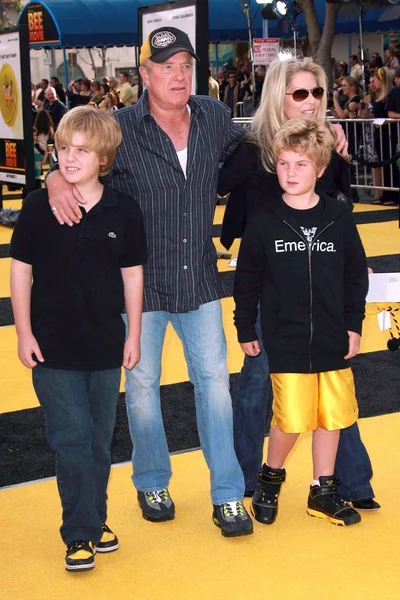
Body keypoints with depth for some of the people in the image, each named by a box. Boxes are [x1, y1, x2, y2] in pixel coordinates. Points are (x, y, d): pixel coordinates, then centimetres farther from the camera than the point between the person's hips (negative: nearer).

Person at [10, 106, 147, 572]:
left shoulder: (123, 210, -4)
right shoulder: (39, 206, -7)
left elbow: (132, 274, 4)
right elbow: (20, 268, -1)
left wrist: (133, 336, 5)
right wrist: (24, 332, -5)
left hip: (105, 345, 2)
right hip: (53, 346, -2)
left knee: (99, 441, 14)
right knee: (72, 439, -1)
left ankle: (94, 520, 30)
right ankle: (80, 534, 11)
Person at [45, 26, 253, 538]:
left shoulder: (214, 117, -1)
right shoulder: (120, 128, -13)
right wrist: (57, 179, -32)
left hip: (199, 278, 2)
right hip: (141, 279, -2)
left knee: (214, 379, 3)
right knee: (142, 382, 11)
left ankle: (228, 495, 14)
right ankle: (152, 483, 32)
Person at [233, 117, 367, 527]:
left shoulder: (339, 218, -1)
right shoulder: (264, 221, -5)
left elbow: (356, 274, 6)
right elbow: (247, 279, 0)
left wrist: (353, 324, 3)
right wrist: (245, 330, 2)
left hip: (333, 340, 3)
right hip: (286, 342, -3)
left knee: (333, 415, 10)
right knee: (291, 419, -5)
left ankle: (323, 491, 27)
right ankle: (270, 478, 24)